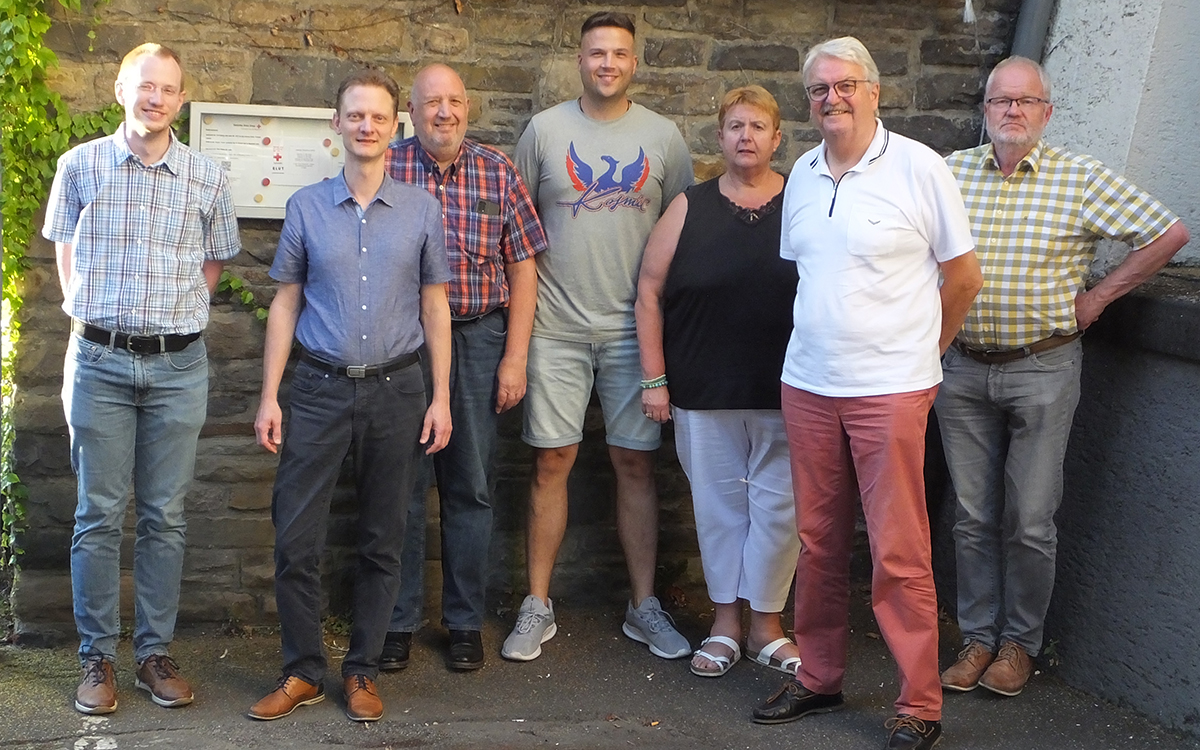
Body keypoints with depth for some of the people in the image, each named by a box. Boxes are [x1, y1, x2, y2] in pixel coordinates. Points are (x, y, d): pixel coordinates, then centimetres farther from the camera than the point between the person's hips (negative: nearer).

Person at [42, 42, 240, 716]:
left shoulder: (207, 178, 4)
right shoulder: (81, 166, 3)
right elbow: (68, 258, 13)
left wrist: (172, 316, 9)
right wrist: (98, 316, 6)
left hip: (178, 364, 1)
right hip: (100, 360, -1)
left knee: (166, 517, 5)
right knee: (100, 515, 2)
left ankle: (157, 652, 14)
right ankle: (98, 657, 10)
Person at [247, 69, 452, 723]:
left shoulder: (421, 210, 5)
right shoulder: (306, 207, 4)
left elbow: (434, 306, 7)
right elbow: (285, 303, 7)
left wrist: (441, 397, 1)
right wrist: (269, 396, 1)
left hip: (396, 391, 0)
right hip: (320, 388, 0)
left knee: (382, 542, 7)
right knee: (295, 539, -2)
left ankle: (362, 671, 19)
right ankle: (302, 670, 12)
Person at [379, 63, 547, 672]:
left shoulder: (497, 171, 4)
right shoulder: (387, 169, 0)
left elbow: (522, 267, 4)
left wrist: (515, 357, -1)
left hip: (478, 337, 1)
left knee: (472, 484, 7)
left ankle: (465, 621, 18)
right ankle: (398, 620, 16)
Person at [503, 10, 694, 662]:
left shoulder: (663, 137, 5)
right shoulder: (545, 130, 3)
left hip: (633, 327, 1)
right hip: (556, 326, 0)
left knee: (636, 463, 4)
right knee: (552, 460, 2)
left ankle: (644, 606, 14)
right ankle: (537, 607, 10)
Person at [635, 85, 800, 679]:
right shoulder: (690, 209, 5)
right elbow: (650, 294, 5)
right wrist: (654, 379, 0)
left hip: (786, 392, -1)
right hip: (704, 394, 1)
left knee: (778, 506, 2)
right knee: (718, 503, 8)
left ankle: (766, 625, 17)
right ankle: (726, 620, 22)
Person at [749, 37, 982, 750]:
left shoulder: (919, 168, -5)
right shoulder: (803, 175, 11)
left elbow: (963, 276, 1)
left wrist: (915, 351, 9)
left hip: (891, 390, -5)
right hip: (807, 385, 5)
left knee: (899, 553, -4)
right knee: (819, 542, 11)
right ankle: (820, 679, 25)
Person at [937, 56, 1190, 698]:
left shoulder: (1081, 178, -5)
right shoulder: (950, 172, 3)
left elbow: (1169, 233, -3)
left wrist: (1098, 297, -2)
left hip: (1042, 369, -2)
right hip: (962, 367, 3)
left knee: (1029, 521, 3)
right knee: (973, 516, 8)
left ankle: (1019, 642, 18)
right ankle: (978, 638, 20)